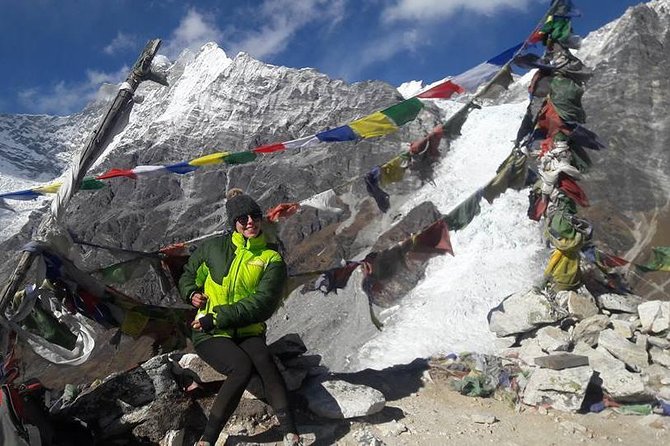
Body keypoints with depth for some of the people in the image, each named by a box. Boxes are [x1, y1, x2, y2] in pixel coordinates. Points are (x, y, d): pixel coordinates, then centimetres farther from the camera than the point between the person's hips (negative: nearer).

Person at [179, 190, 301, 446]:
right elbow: (189, 273, 23)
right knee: (242, 367, -31)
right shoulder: (215, 248, 5)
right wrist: (192, 293, -1)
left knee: (264, 361, -33)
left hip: (248, 332, 1)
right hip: (210, 335, -1)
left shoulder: (272, 260, 0)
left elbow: (262, 305, -13)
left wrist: (218, 318, -20)